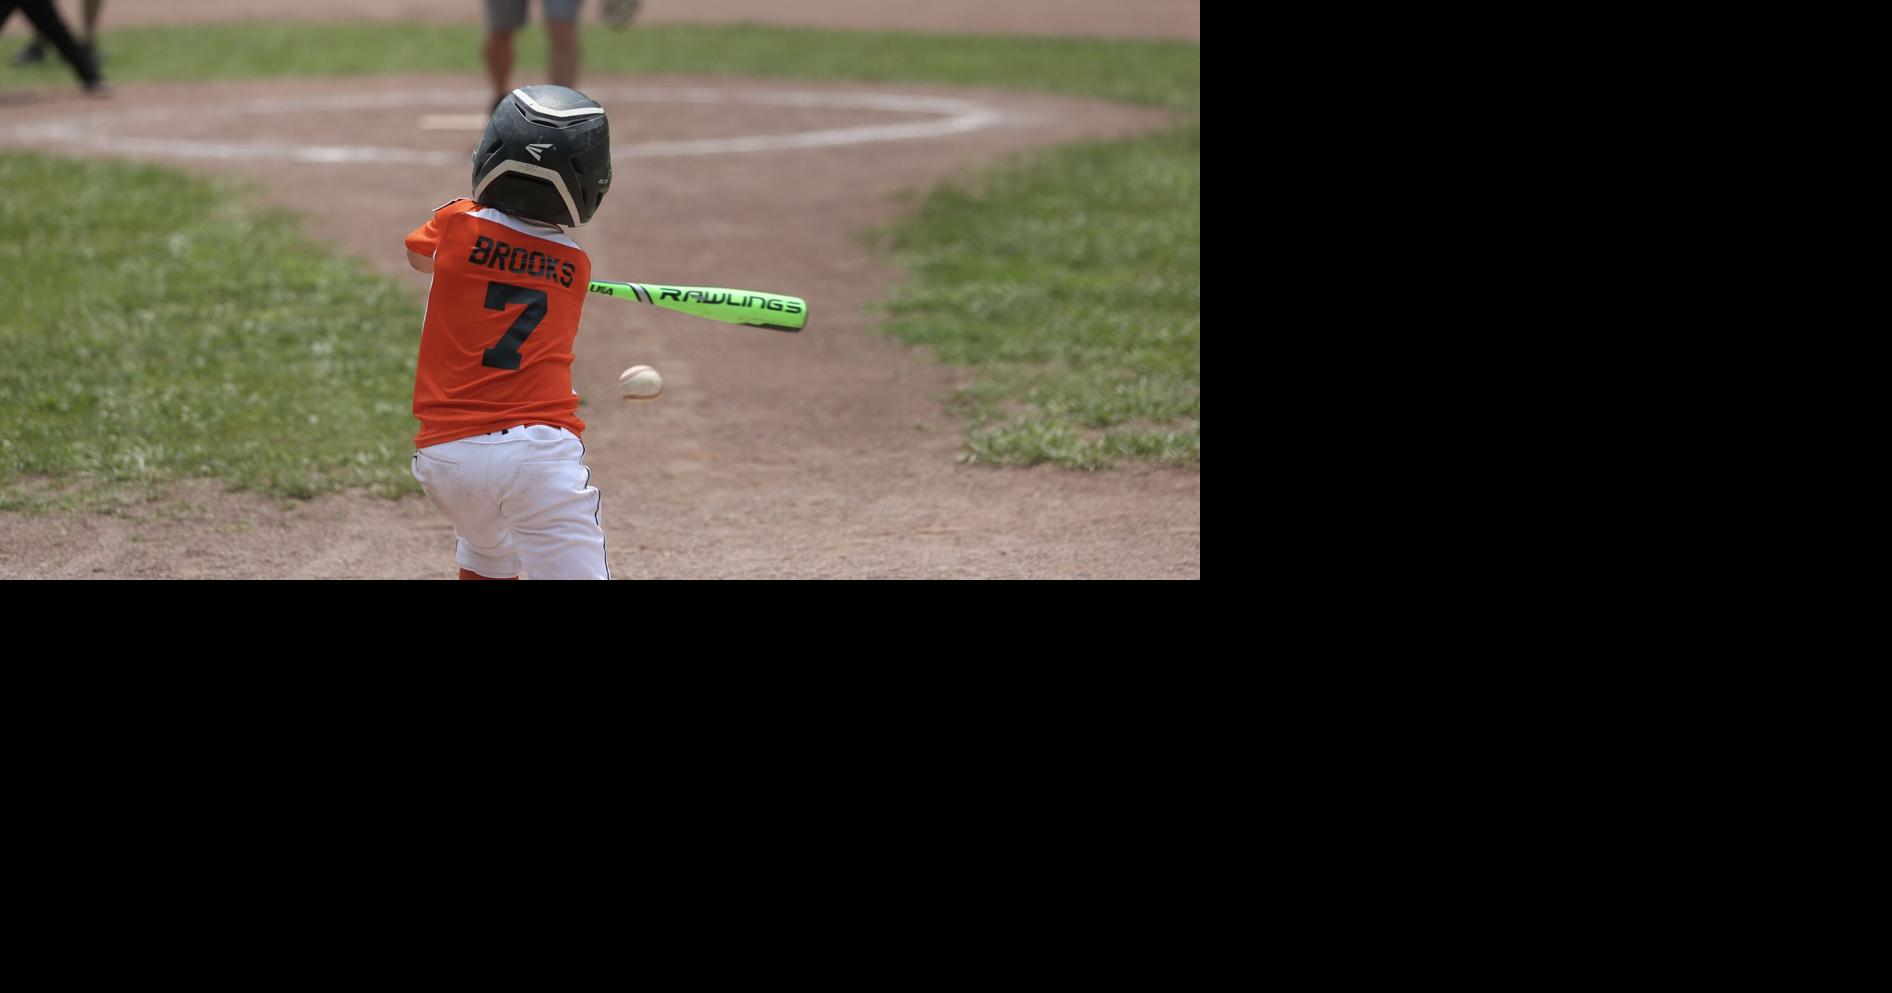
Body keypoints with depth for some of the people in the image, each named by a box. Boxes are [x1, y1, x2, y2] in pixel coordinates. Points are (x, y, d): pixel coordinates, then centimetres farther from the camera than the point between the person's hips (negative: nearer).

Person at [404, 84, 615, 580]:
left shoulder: (457, 223, 4)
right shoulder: (576, 266, 8)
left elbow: (418, 255, 27)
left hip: (444, 456, 2)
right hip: (539, 449, -2)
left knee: (486, 559, 29)